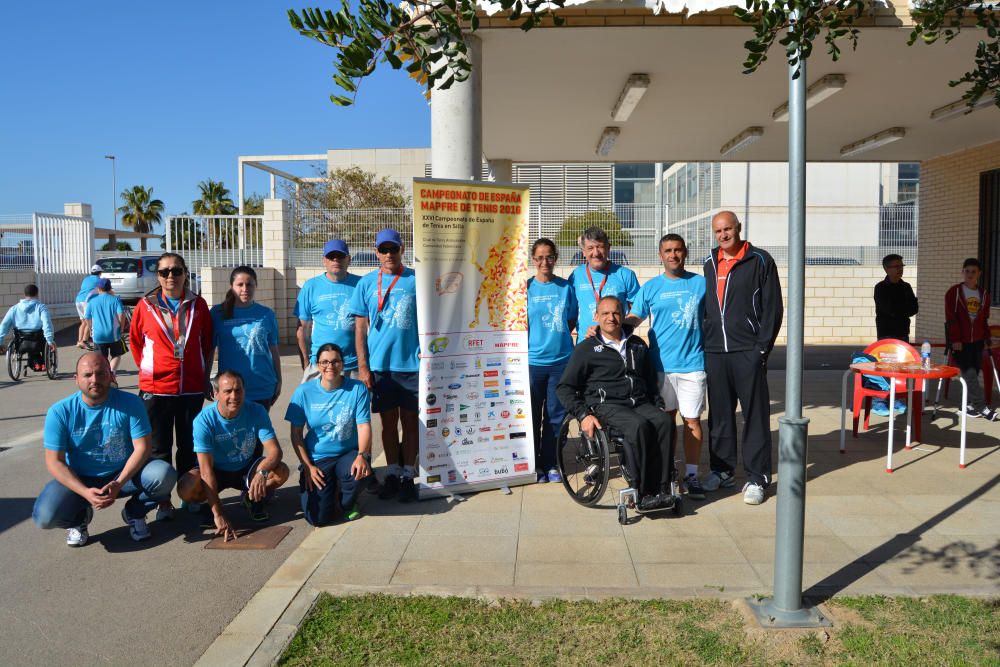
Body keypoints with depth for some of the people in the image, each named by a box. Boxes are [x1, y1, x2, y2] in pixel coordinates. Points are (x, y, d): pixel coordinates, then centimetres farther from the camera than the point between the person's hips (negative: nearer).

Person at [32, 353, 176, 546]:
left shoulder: (130, 403, -12)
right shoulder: (60, 412, -11)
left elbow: (142, 448, -15)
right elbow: (54, 461, -11)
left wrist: (118, 484, -28)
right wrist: (85, 492, -25)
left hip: (124, 474, 0)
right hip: (78, 480, 0)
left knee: (165, 475, -28)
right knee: (45, 517, -26)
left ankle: (134, 513, 5)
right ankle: (79, 517, 12)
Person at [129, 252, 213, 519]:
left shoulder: (198, 304, 2)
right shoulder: (145, 306, -2)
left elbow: (207, 342, 10)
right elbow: (135, 341, 9)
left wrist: (204, 376, 9)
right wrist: (148, 368, 5)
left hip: (192, 387, 1)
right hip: (156, 388, -1)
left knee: (189, 446, 12)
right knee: (160, 448, 6)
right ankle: (163, 501, 17)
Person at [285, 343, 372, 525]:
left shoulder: (357, 389, -7)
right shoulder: (304, 392, -5)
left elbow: (364, 426, -12)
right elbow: (296, 433, -1)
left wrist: (362, 455, -30)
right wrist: (307, 466, -8)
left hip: (348, 454, 0)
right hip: (317, 459, 0)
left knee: (358, 470, -37)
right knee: (317, 518, -13)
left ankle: (347, 503, 2)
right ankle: (329, 488, 25)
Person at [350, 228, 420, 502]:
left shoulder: (416, 280, 1)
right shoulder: (367, 283, 5)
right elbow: (360, 327, 6)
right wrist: (362, 366, 0)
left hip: (412, 363, -1)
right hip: (379, 366, 1)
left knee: (410, 420, 5)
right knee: (388, 421, 10)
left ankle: (408, 474, 15)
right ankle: (392, 473, 21)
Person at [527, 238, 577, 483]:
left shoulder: (566, 287, 4)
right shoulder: (525, 287, -1)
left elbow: (572, 320, 12)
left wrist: (558, 338, -1)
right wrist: (529, 345, -6)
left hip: (562, 359, 1)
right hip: (533, 360, -1)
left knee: (556, 415, 7)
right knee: (533, 415, 7)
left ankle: (550, 464, 20)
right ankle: (534, 465, 20)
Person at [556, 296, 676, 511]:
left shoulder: (637, 345, 23)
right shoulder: (587, 349, 8)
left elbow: (651, 380, 30)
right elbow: (564, 387, 5)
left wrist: (659, 405, 13)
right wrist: (583, 415, -8)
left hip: (640, 403, 4)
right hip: (605, 406, -4)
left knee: (665, 421, -28)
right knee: (639, 426, -34)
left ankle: (661, 489, -28)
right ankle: (643, 493, -29)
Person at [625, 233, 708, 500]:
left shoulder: (702, 283, 4)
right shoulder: (650, 287, 5)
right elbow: (633, 318, 7)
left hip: (693, 363, -1)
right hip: (661, 364, 1)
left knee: (692, 419, 0)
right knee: (665, 419, 10)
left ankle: (691, 474, 10)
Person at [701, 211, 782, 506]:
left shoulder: (760, 261, 0)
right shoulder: (710, 264, 15)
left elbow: (773, 307, -4)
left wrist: (762, 347, -10)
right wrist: (704, 342, 10)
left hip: (748, 352, -5)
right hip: (714, 352, 5)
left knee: (755, 415, 0)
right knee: (719, 415, 10)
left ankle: (757, 478, 7)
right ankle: (722, 470, 22)